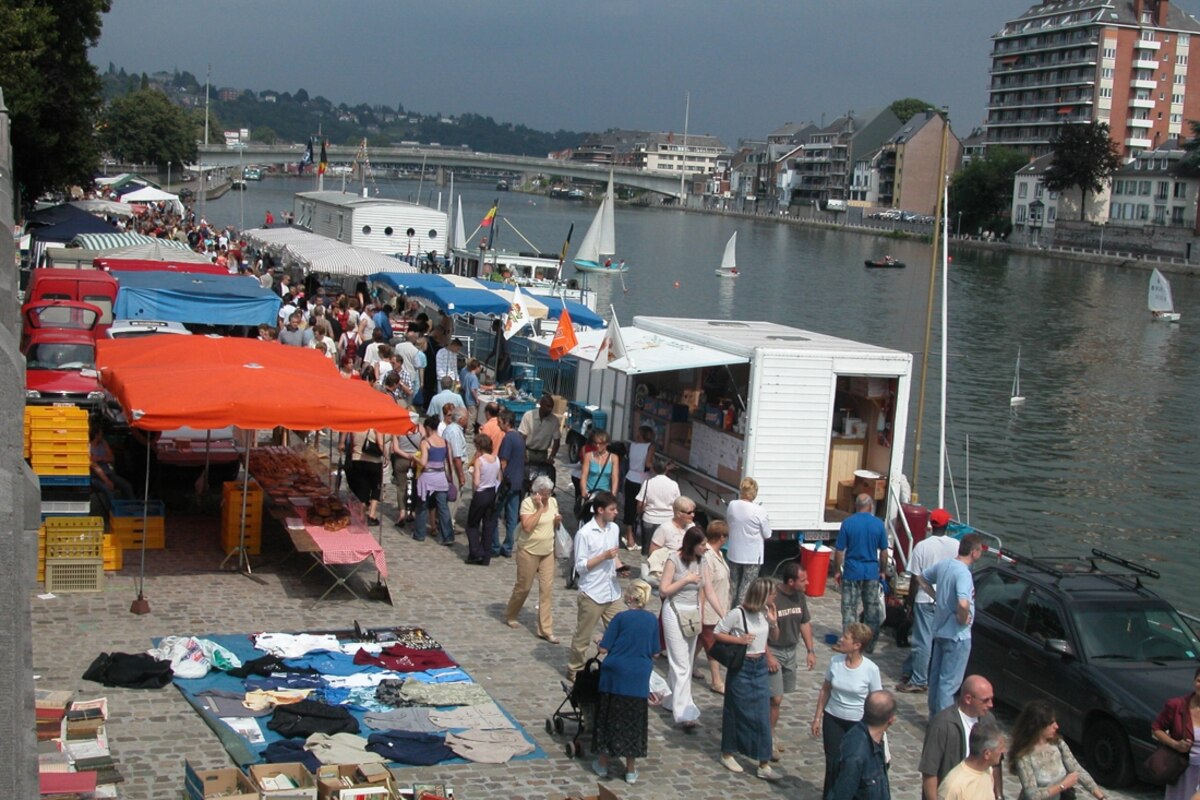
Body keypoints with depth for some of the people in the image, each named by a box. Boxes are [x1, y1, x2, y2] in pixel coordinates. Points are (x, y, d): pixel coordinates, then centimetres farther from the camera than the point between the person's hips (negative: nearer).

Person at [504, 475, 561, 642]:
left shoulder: (553, 502, 3)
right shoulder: (527, 503, -15)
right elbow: (527, 527, -26)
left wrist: (557, 521, -7)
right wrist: (539, 508, -26)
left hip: (547, 552, 5)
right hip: (529, 551, -5)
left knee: (547, 589, 0)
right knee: (523, 587, 8)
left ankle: (545, 630, 4)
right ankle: (510, 616, 34)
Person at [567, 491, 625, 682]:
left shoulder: (614, 529, 6)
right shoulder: (584, 534, -15)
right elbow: (580, 566, -13)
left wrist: (619, 566, -2)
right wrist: (604, 556, -22)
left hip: (612, 592, 6)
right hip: (592, 594, -6)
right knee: (583, 636, 7)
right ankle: (574, 670, 22)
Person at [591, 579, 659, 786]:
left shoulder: (621, 618, -11)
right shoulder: (652, 620, -1)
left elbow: (604, 648, -10)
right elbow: (655, 652, 7)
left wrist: (599, 642, 11)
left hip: (615, 678, -2)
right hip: (639, 680, 2)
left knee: (609, 717, 11)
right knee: (633, 722, 10)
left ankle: (603, 763, 21)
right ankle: (631, 769, 15)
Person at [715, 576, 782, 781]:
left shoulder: (765, 611, 0)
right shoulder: (738, 614, -18)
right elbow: (717, 633, -11)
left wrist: (773, 623, -6)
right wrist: (739, 639, -21)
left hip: (761, 667, 5)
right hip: (741, 667, -5)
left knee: (763, 716, 3)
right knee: (735, 712, 9)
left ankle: (764, 765, 7)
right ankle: (727, 754, 29)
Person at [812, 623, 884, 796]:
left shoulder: (871, 669, -17)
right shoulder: (835, 662, -7)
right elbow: (825, 690, 4)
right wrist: (817, 717, 7)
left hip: (858, 723, -3)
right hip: (833, 720, 3)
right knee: (833, 761, 7)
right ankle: (829, 795, 25)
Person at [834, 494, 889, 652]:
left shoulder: (847, 523, -8)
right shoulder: (878, 524, -3)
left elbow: (839, 550, -6)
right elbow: (884, 551, 3)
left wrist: (837, 570, 5)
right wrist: (883, 571, 16)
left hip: (852, 572, -2)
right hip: (872, 572, 2)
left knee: (849, 609, 6)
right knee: (872, 609, 14)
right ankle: (870, 643, 20)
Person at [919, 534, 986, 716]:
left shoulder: (943, 565, 2)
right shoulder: (963, 573, -24)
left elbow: (922, 579, 20)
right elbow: (963, 603, -40)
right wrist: (963, 619, -21)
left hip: (940, 630, 9)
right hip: (957, 635, -9)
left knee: (936, 676, 19)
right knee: (949, 682, -1)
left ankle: (934, 715, 31)